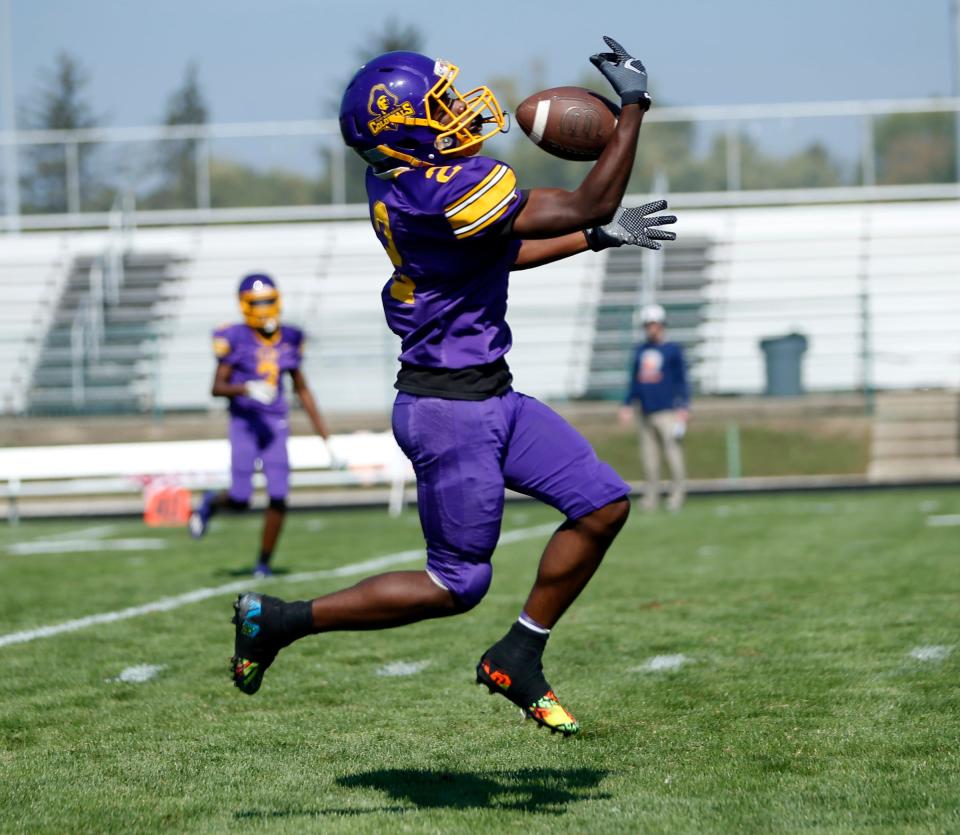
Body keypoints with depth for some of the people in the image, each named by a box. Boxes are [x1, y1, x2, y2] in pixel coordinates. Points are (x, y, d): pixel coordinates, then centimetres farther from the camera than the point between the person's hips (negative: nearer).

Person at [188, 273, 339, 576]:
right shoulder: (236, 339, -5)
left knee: (279, 497, -7)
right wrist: (247, 389, -26)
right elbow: (218, 387, -5)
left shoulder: (288, 340, 8)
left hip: (276, 424, 3)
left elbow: (302, 390, 15)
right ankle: (212, 502, 28)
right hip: (245, 423, -3)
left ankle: (264, 561, 10)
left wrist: (325, 437, 14)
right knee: (240, 500, -8)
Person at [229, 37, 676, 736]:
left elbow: (499, 252, 20)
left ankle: (517, 661, 19)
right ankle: (279, 620, 11)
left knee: (604, 505, 9)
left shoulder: (401, 176, 2)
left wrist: (597, 237, 19)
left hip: (489, 397, 9)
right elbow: (587, 206, -22)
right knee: (456, 585, 2)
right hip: (451, 410, -9)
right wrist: (634, 106, -15)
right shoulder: (448, 191, -27)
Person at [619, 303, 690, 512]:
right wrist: (628, 405, 15)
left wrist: (683, 407, -7)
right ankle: (651, 497, 7)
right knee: (649, 456, 4)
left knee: (673, 452, -9)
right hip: (645, 413, 5)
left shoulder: (673, 350, 2)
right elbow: (634, 380, 21)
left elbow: (681, 381, 1)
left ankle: (677, 494, -4)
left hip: (667, 412, -5)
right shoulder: (640, 350, 16)